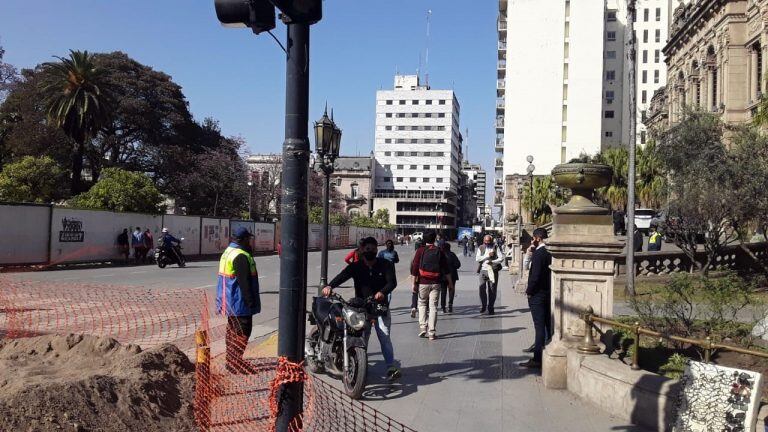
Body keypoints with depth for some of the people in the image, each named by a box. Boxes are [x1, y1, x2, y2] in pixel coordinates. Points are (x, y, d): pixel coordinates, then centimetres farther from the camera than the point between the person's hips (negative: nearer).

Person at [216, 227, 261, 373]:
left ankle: (231, 361, 27)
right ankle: (234, 364, -2)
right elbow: (244, 281, -23)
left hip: (230, 301, 11)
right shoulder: (241, 256, -20)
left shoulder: (227, 252, 13)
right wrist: (251, 301, -19)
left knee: (232, 331, 18)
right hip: (240, 302, -11)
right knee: (242, 332, -4)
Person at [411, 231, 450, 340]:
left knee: (422, 304, 15)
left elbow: (415, 267, -5)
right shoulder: (439, 251, 2)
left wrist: (414, 283, 0)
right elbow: (446, 269, 4)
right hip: (436, 283, 1)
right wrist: (450, 282, 13)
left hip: (423, 282, -1)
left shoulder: (421, 251, -2)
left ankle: (423, 328, 5)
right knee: (433, 306, 3)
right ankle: (432, 333, 1)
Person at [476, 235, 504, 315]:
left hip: (493, 271, -1)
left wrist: (492, 262, -15)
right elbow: (477, 258, -4)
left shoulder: (495, 248, 5)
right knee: (482, 289, -2)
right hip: (483, 270, 1)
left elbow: (501, 258, -3)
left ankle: (490, 308, 9)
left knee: (492, 290, 1)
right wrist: (487, 255, -11)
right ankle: (483, 306, 14)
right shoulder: (480, 248, 8)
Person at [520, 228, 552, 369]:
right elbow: (551, 272, 12)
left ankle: (537, 359, -3)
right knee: (548, 325, 13)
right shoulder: (550, 252, 8)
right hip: (548, 293, 8)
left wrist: (529, 291, -9)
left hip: (537, 295, -8)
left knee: (539, 327, -6)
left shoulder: (538, 254, -17)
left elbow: (535, 275, -21)